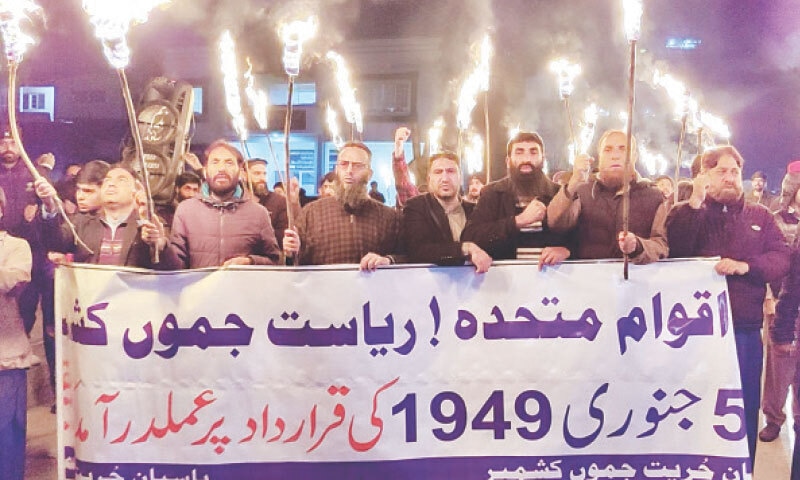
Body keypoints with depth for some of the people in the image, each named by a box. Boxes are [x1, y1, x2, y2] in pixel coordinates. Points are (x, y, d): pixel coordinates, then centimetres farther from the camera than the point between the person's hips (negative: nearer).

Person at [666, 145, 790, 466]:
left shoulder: (760, 216, 13)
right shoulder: (685, 213, 7)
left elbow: (782, 259, 1)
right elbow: (674, 250, -12)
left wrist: (745, 266, -17)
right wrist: (695, 202, -16)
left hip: (745, 330, 2)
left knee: (744, 407, 9)